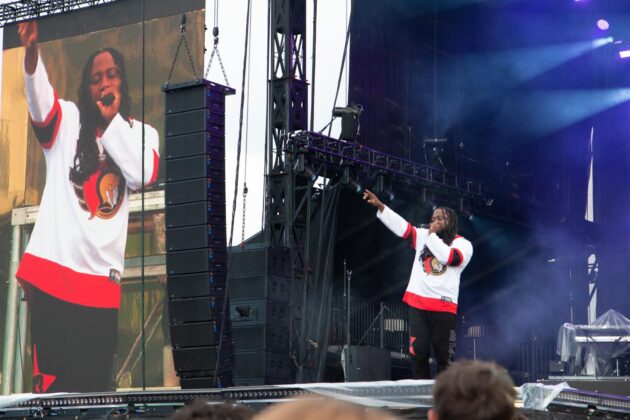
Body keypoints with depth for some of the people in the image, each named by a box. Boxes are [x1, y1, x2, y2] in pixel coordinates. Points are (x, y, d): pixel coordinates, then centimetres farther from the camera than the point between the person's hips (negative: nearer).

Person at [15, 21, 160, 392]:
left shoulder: (142, 133, 14)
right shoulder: (68, 119, 11)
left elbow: (142, 175, -7)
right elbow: (40, 101, -12)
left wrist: (113, 119, -2)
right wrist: (32, 50, -31)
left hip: (101, 277, 1)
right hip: (51, 269, -1)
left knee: (95, 382, 2)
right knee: (51, 378, -6)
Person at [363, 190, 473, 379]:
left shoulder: (463, 244, 3)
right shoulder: (424, 236, 15)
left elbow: (448, 257, -16)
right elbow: (401, 226, 5)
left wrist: (433, 235, -6)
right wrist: (380, 206, -6)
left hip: (443, 307, -4)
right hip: (418, 304, 4)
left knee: (444, 356, -1)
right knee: (418, 353, 0)